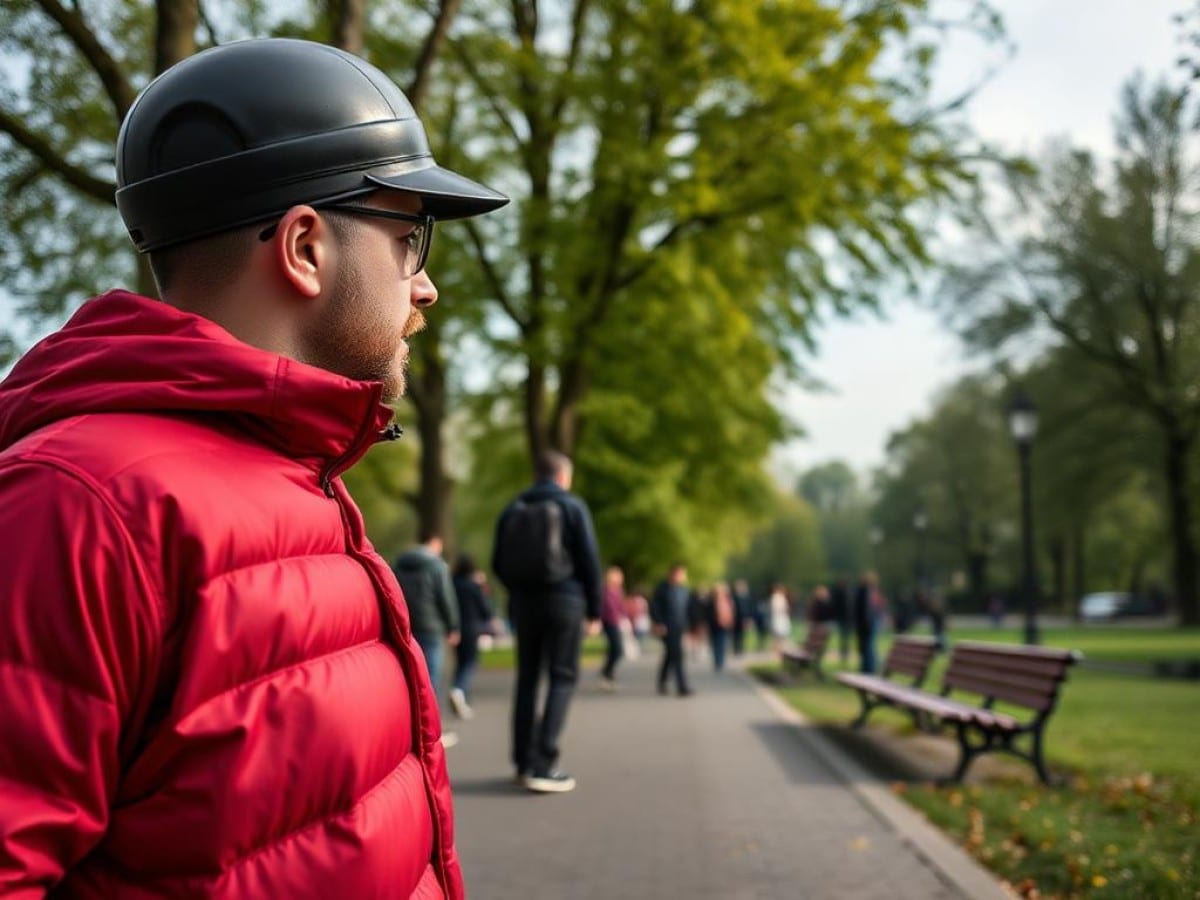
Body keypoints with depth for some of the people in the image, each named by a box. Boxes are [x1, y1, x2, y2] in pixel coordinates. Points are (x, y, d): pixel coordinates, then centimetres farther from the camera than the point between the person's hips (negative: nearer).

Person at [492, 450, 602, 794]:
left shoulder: (513, 509, 8)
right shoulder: (572, 506, -3)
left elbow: (499, 563, 8)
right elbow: (589, 560, -6)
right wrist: (594, 610, 0)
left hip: (524, 601, 4)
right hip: (564, 599, -4)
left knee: (527, 679, 13)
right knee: (562, 679, -2)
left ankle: (524, 762, 15)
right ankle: (543, 765, -12)